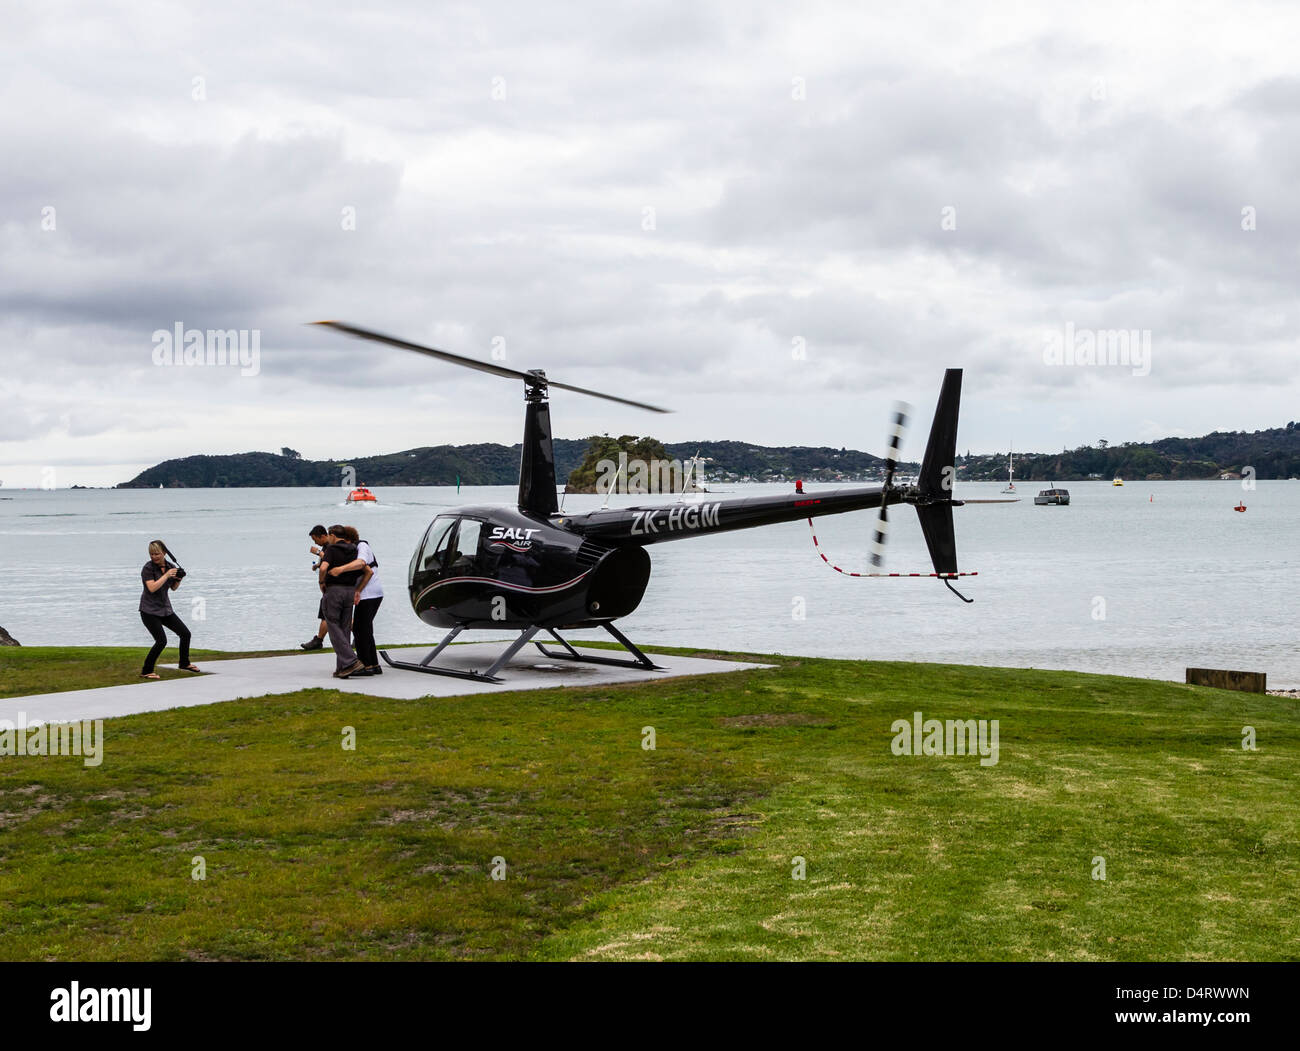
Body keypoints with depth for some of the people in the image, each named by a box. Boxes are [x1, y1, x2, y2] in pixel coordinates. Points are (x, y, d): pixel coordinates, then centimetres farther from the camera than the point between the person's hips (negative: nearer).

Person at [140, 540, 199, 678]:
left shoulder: (170, 567, 3)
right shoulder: (148, 568, -14)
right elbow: (152, 588, -26)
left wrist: (178, 580, -5)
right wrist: (166, 575, -24)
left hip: (165, 609, 7)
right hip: (149, 611, -7)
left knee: (185, 633, 8)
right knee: (161, 641, -17)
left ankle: (184, 663, 29)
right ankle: (146, 671, -4)